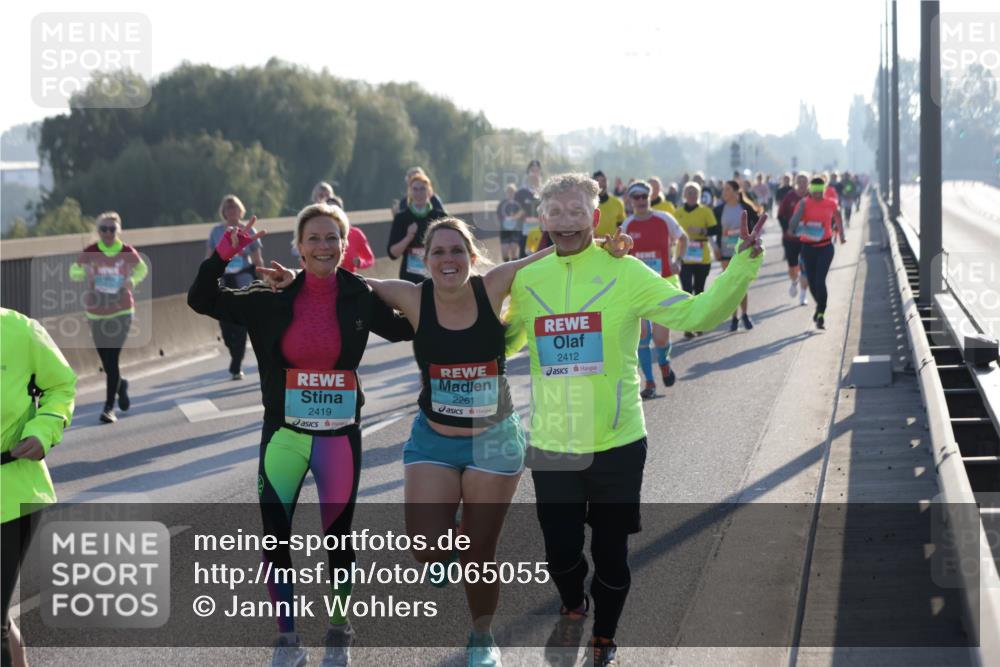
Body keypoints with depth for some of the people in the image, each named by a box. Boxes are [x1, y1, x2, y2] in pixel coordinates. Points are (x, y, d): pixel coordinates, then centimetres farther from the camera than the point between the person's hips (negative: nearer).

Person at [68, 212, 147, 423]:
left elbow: (142, 269, 12)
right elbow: (73, 271, 5)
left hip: (121, 312, -2)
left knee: (112, 359, -11)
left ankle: (109, 407, -4)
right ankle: (120, 385, 43)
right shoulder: (90, 253, -5)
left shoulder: (128, 253, -6)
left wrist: (132, 281, -8)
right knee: (105, 359, 11)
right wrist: (84, 274, -18)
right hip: (96, 312, 2)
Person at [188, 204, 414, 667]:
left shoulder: (360, 298, -3)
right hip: (285, 433, 1)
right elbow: (201, 300, -2)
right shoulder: (274, 299, -3)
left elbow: (404, 328, 12)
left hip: (340, 435, 0)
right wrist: (224, 254, -16)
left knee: (339, 536, 7)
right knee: (275, 537, 0)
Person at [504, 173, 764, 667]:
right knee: (561, 550, 6)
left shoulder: (625, 274, -7)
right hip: (551, 447, 2)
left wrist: (742, 266, -20)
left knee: (611, 552, 9)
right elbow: (503, 342, 19)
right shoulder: (526, 280, 1)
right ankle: (572, 609, 41)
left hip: (616, 444, -2)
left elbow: (695, 314, -11)